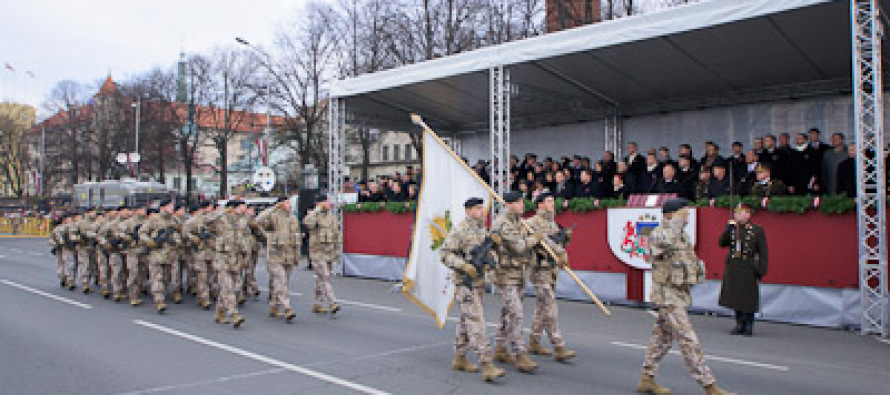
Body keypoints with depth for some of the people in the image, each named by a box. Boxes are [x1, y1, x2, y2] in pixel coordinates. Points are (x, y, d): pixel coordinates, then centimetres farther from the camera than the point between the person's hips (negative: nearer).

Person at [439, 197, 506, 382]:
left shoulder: (483, 229, 13)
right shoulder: (459, 230, -12)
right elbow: (444, 253, -15)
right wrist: (464, 266, -23)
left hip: (479, 281, 9)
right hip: (465, 283, -9)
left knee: (466, 321, 16)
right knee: (476, 322, -12)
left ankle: (459, 358, 27)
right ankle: (486, 364, -14)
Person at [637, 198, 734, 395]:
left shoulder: (682, 234, 12)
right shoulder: (659, 234, -17)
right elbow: (664, 243, -42)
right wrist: (677, 220, -34)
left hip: (680, 294, 10)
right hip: (668, 295, -10)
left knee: (662, 337, 14)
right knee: (689, 341, -6)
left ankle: (646, 379, 24)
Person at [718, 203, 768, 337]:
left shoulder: (757, 230, -3)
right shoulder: (731, 229, 8)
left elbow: (763, 252, -2)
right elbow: (722, 243, -1)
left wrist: (761, 270, -8)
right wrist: (728, 228, -10)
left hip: (749, 269, -4)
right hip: (733, 268, 4)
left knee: (749, 298, 1)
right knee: (735, 296, 9)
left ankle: (749, 326, 13)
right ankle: (740, 324, 21)